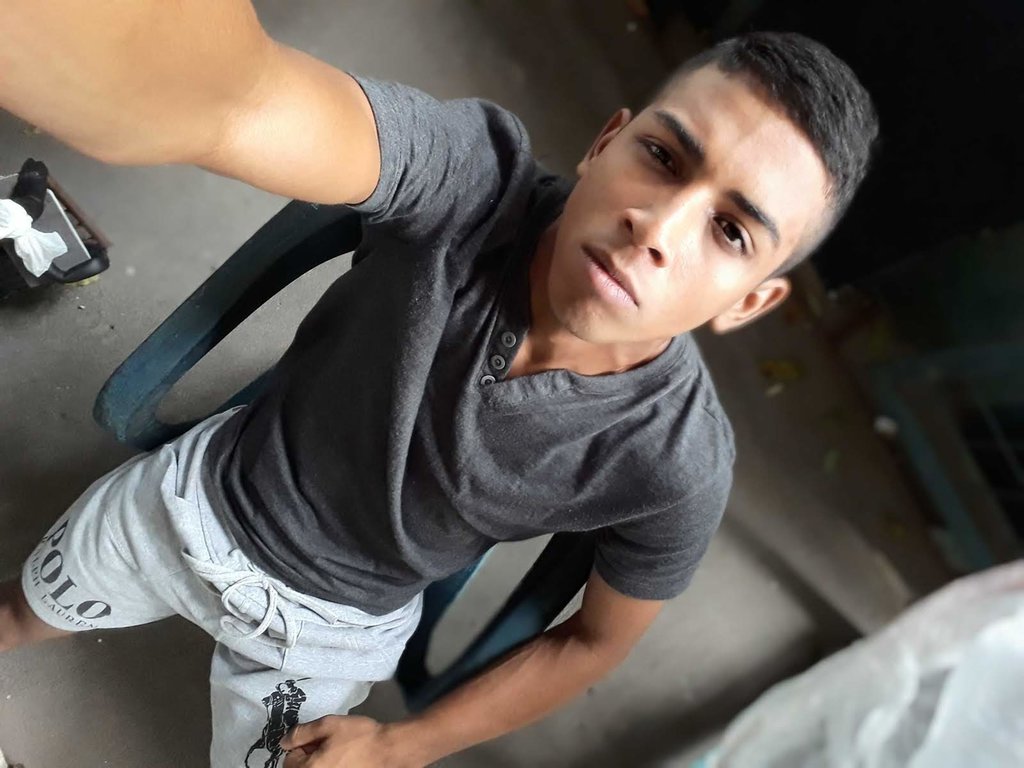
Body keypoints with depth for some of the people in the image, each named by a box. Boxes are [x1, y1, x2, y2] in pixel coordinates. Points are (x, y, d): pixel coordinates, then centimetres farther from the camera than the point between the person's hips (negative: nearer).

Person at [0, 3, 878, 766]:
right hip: (198, 494, 2)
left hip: (331, 628, -1)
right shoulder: (475, 175, -35)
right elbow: (232, 102, -54)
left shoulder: (676, 466, -31)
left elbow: (596, 639, -12)